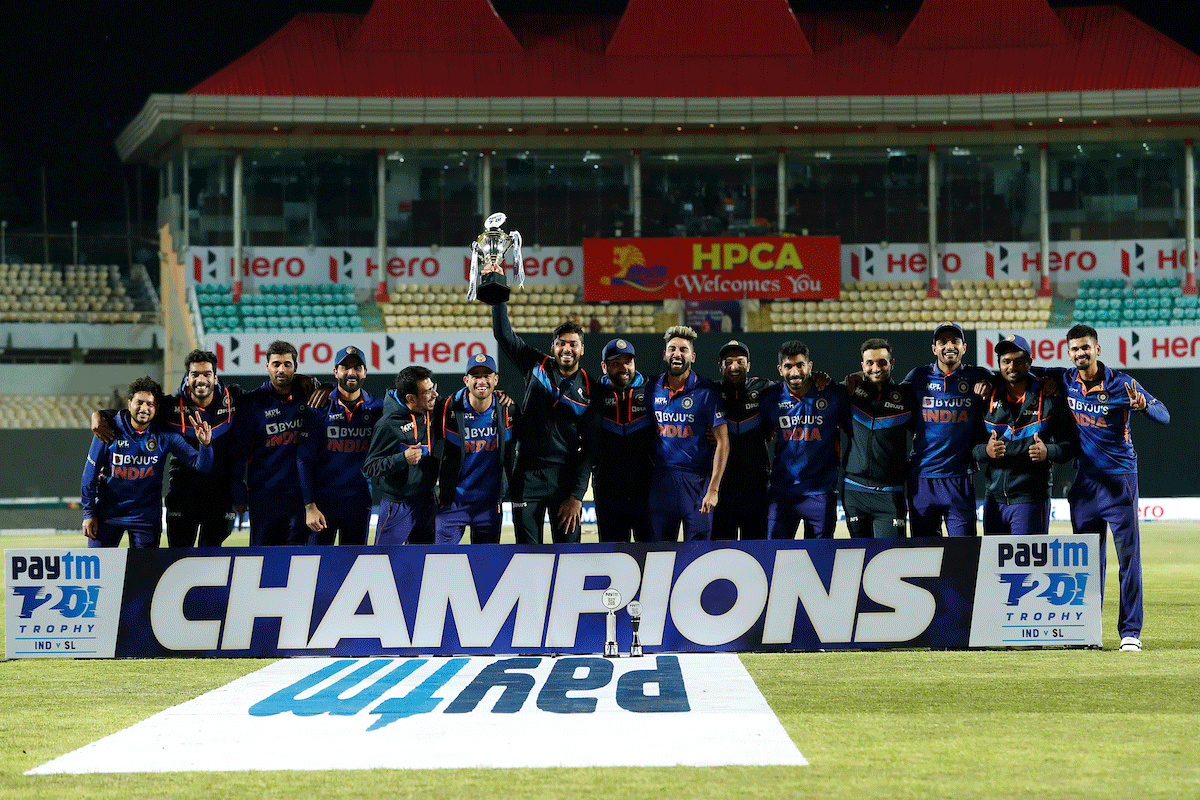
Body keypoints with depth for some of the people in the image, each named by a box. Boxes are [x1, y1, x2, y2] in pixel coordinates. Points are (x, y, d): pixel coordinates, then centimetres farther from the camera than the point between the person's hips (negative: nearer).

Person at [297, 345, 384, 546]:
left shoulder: (376, 408, 5)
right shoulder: (319, 409, -2)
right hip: (322, 500, -2)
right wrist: (309, 506, -12)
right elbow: (304, 460, -3)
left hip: (360, 501, 2)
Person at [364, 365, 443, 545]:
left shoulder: (432, 411, 0)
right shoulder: (388, 425, -20)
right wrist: (403, 459, -31)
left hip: (428, 502, 7)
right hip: (398, 507, -7)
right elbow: (370, 467, -17)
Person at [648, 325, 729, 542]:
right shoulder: (652, 389, 7)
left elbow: (722, 442, -7)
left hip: (697, 480, -4)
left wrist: (713, 489, -14)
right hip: (661, 481, 4)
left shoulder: (706, 391, -4)